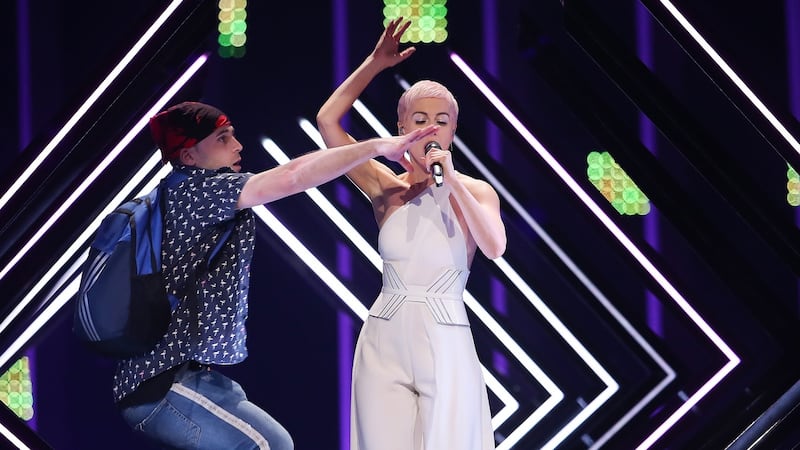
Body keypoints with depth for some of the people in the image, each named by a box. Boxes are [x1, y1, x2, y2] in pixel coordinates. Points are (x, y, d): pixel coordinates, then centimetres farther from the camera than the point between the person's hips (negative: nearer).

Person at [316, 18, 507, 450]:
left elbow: (494, 247, -17)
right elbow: (328, 121, -2)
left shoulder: (475, 192, 2)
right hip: (383, 343, 1)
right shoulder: (387, 190, 4)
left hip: (446, 347, -1)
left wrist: (452, 180, -18)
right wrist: (375, 64, -5)